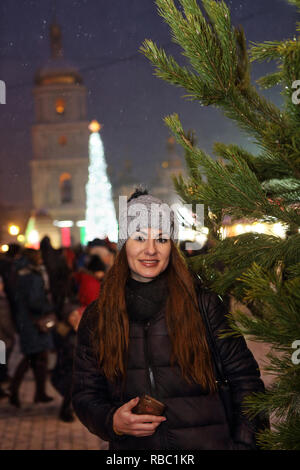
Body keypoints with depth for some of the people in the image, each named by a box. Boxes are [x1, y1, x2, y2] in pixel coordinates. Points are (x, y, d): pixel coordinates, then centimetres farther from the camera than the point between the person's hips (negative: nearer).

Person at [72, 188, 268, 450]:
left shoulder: (203, 304, -3)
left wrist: (245, 443, -9)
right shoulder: (97, 318, 2)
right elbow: (85, 394, 4)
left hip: (208, 442, -4)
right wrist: (112, 421, -14)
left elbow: (245, 377, -1)